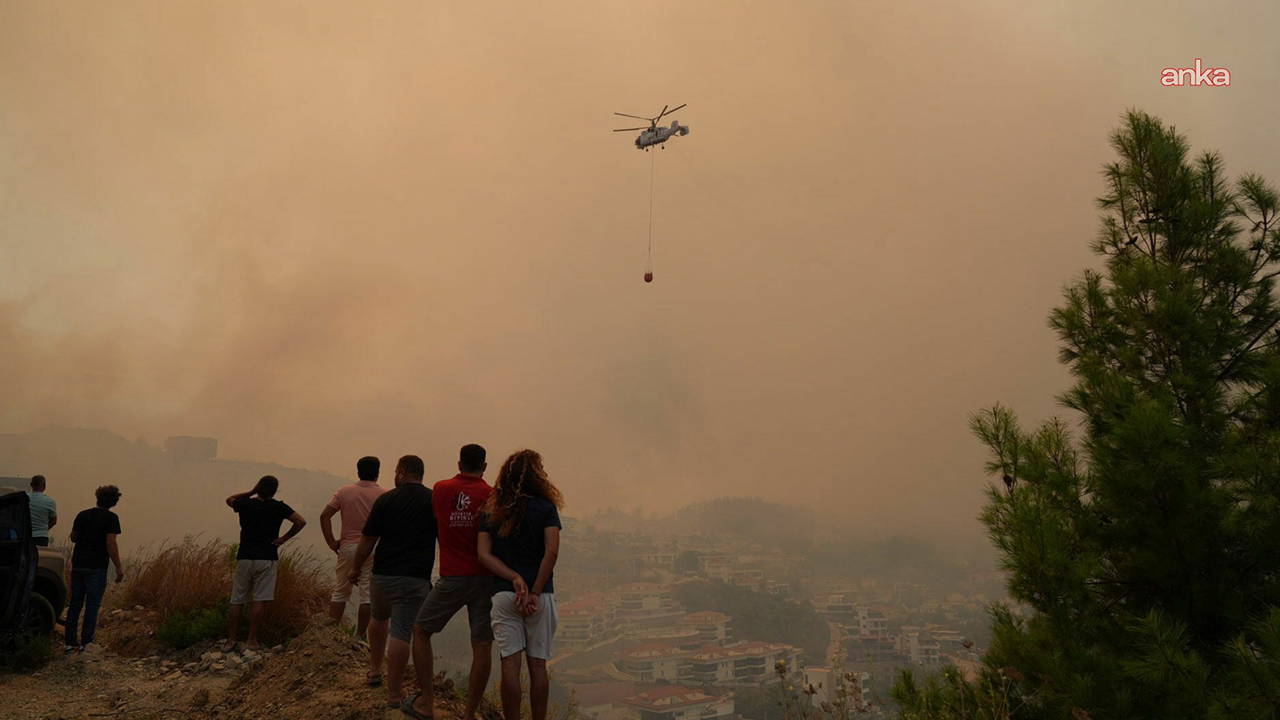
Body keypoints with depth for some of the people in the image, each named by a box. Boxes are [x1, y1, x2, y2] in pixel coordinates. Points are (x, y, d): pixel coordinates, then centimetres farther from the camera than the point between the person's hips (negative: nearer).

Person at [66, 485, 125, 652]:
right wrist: (119, 567, -9)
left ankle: (70, 641, 14)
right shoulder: (111, 518, -9)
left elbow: (73, 537, 19)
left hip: (78, 565, 5)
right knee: (93, 604, 1)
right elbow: (111, 544, -14)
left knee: (75, 603, 12)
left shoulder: (82, 515, 8)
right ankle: (86, 641, -1)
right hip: (96, 567, -5)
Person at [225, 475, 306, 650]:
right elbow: (300, 521, -10)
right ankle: (252, 639, -2)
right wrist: (284, 538, -3)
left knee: (238, 599, 11)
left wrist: (251, 492, 11)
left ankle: (232, 638, 16)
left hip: (244, 557, 2)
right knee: (260, 600, -1)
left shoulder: (245, 504, 0)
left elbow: (229, 500, 23)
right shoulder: (278, 507, -4)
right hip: (267, 558, -2)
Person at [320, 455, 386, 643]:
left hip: (348, 547, 2)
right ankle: (360, 636, 6)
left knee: (340, 592, 14)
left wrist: (331, 542, 2)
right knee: (368, 594, 4)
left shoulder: (344, 491, 2)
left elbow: (325, 516, -3)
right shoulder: (384, 495, -4)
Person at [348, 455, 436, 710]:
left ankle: (374, 669, 38)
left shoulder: (386, 500, -1)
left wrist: (355, 568, 14)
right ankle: (394, 693, 0)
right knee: (401, 633, -1)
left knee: (379, 618, 28)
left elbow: (367, 539, 1)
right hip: (415, 579, -2)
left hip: (382, 574, 2)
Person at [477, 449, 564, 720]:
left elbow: (484, 554, -2)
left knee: (510, 665, 3)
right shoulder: (545, 507, -3)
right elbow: (551, 552, -13)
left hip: (503, 594, 2)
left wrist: (515, 579, -8)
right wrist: (535, 592, -11)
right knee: (538, 665, 7)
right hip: (541, 595, -2)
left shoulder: (492, 512, 7)